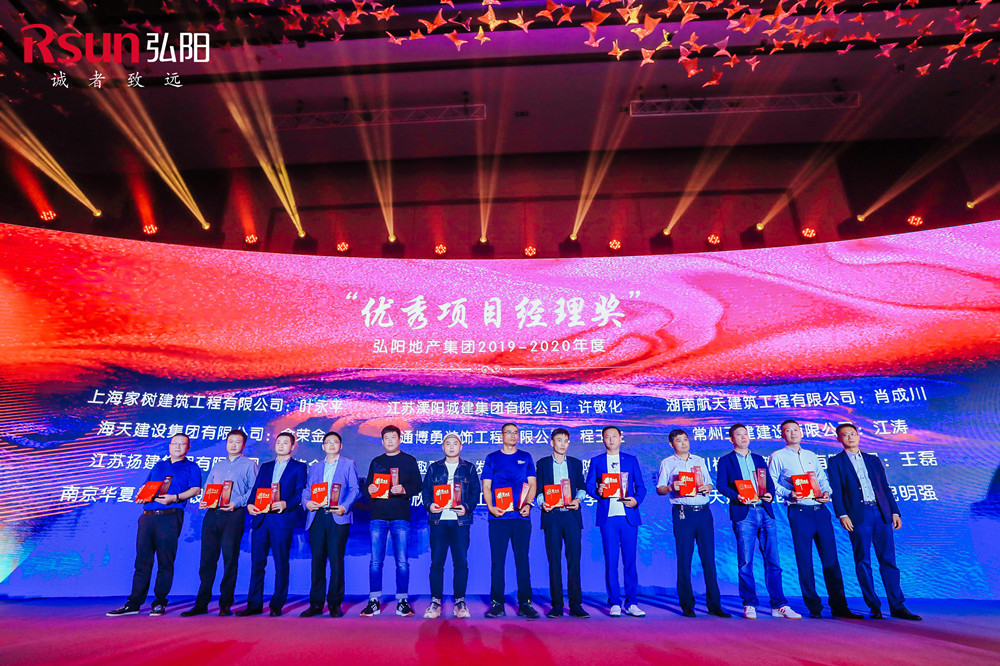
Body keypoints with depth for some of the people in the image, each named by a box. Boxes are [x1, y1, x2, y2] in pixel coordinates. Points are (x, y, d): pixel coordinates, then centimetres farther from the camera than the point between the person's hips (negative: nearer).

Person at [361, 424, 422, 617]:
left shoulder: (409, 460, 7)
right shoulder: (376, 462, 17)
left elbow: (417, 486, 1)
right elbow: (368, 485, 17)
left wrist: (403, 489, -17)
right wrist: (369, 490, -6)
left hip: (401, 516, -2)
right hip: (378, 516, 3)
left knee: (402, 561, -1)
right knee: (375, 561, 3)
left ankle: (402, 601, 9)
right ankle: (374, 601, 13)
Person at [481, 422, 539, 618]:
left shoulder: (526, 457, 13)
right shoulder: (492, 458, 10)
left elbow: (532, 484, 11)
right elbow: (486, 486, 7)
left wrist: (528, 504, -6)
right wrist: (490, 506, -9)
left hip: (521, 516, 1)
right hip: (498, 517, 0)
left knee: (522, 559, 2)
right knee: (497, 560, 2)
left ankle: (525, 604, 9)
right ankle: (497, 603, 12)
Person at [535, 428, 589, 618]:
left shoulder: (576, 463, 14)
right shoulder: (542, 464, 9)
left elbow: (582, 487, 13)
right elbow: (538, 489, 7)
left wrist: (578, 499, -6)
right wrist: (542, 502, -11)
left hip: (572, 515, 1)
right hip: (551, 516, -1)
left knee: (574, 560, 0)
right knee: (554, 561, 1)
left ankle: (576, 605, 8)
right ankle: (556, 605, 10)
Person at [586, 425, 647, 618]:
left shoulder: (631, 460, 12)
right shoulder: (596, 461, 10)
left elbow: (641, 487, 10)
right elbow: (589, 486, 6)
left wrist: (636, 500, -9)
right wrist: (598, 491, -15)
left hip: (629, 516, 1)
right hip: (607, 517, 0)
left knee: (630, 560, 3)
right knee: (611, 561, 2)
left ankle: (631, 603, 14)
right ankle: (615, 603, 12)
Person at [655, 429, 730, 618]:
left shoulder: (700, 461, 17)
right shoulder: (667, 463, 6)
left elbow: (709, 484, 19)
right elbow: (659, 489, 3)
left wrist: (707, 488, -4)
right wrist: (671, 487, -17)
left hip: (703, 511, 3)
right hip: (683, 512, -3)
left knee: (709, 558, 3)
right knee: (684, 559, 0)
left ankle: (714, 605, 11)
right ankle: (687, 605, 10)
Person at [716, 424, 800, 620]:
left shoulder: (759, 459, 21)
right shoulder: (726, 460, 8)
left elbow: (769, 483, 16)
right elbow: (721, 485, -2)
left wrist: (770, 495, -6)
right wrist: (737, 497, -19)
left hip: (765, 512, 4)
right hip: (743, 515, -4)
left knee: (773, 560, 3)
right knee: (745, 562, -1)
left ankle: (779, 606, 11)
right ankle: (749, 605, 9)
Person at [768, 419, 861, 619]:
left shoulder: (811, 456, 19)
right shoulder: (778, 457, 3)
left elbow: (823, 479, 19)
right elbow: (772, 483, -2)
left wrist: (826, 492, -1)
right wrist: (788, 494, -17)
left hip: (820, 510, 5)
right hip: (799, 511, -4)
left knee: (831, 558, 4)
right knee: (805, 561, 0)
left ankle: (839, 606, 12)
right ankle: (814, 607, 10)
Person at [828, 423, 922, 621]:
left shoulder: (873, 460, 18)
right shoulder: (836, 461, 5)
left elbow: (885, 487, 16)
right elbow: (836, 491, -3)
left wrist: (894, 512, 7)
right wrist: (842, 515, -12)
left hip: (881, 513, 3)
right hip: (858, 515, -3)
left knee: (888, 560, 4)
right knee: (863, 562, 1)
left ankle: (897, 606, 11)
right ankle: (874, 607, 9)